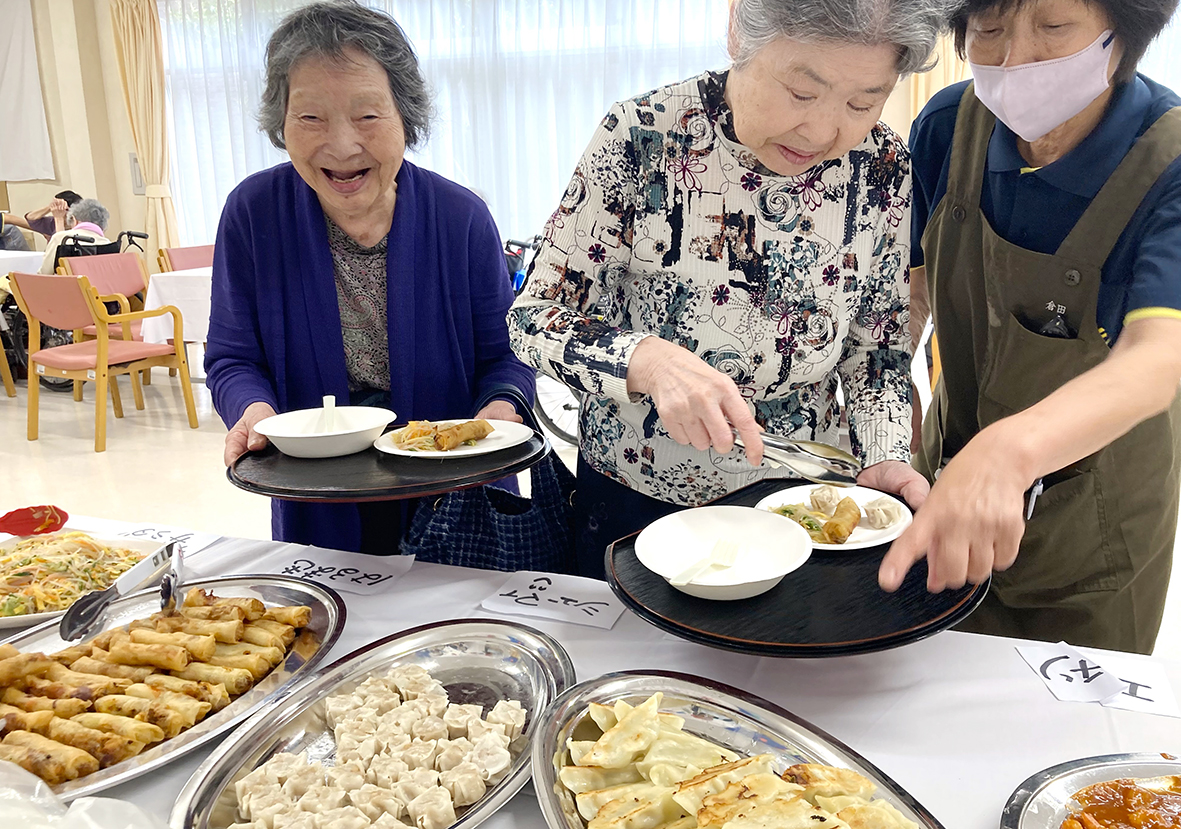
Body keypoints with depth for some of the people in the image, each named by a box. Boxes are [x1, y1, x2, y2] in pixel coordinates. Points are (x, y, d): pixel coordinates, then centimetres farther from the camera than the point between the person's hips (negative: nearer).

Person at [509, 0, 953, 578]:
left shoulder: (883, 167, -11)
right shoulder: (642, 135, -20)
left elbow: (876, 345, 1)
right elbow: (536, 316, -18)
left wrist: (886, 456, -16)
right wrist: (648, 360, -36)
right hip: (633, 502, -1)